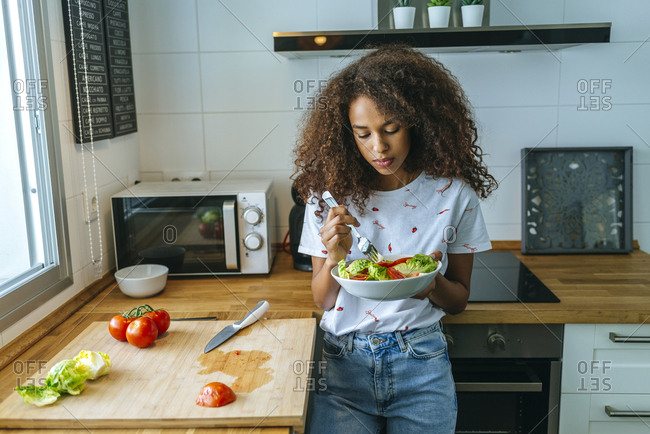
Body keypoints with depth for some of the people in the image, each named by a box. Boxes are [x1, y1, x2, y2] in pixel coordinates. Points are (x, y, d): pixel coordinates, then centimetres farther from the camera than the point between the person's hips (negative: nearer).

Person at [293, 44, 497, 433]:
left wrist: (433, 285, -18)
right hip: (344, 359, 0)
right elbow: (323, 301, 1)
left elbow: (459, 299, 4)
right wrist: (334, 258, -19)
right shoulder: (330, 193, -5)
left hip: (422, 362, 0)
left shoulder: (453, 193, -5)